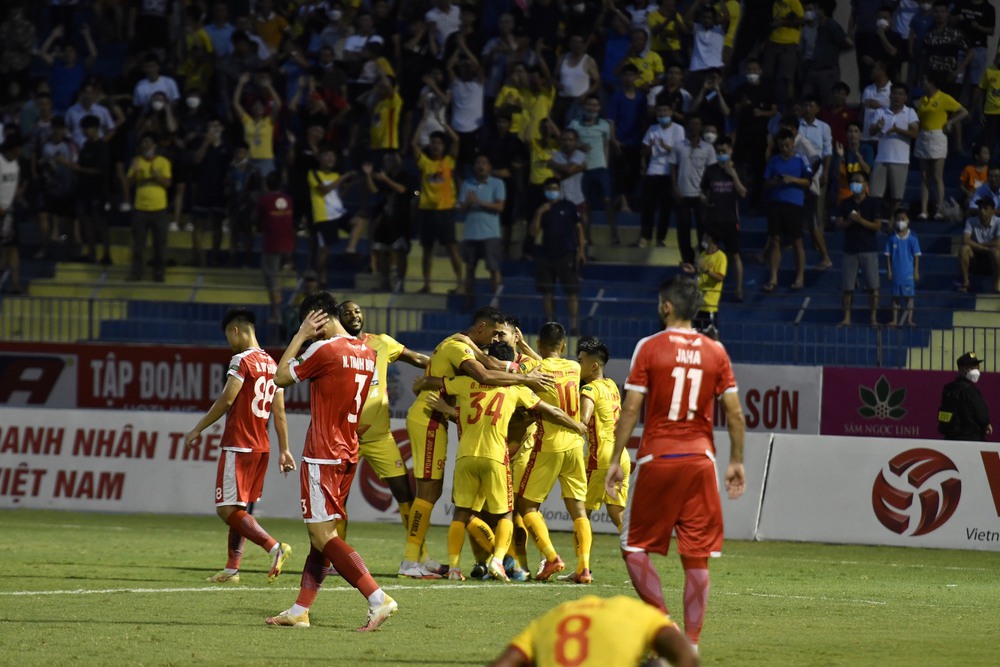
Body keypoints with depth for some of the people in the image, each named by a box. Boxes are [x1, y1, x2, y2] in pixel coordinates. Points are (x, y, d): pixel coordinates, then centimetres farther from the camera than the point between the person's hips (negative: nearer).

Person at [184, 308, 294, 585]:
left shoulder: (242, 360, -12)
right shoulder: (272, 365, 13)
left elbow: (226, 400, -16)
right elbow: (279, 412, 13)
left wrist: (198, 430, -8)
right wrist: (284, 451, 14)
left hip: (238, 446, -9)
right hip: (261, 446, 9)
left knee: (228, 510, -9)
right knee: (238, 510, 14)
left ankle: (274, 547, -23)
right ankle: (232, 570, 15)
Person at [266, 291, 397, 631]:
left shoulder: (324, 350, -15)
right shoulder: (366, 353, 10)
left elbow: (281, 377, -5)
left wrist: (301, 336, 3)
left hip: (323, 456, -9)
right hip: (348, 452, 9)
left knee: (323, 535, -11)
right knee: (322, 533, 13)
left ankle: (378, 598, -22)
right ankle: (300, 610, 16)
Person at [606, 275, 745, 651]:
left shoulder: (649, 348, -4)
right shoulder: (716, 352, 5)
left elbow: (631, 409, -6)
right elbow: (734, 413, 4)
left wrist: (615, 460, -2)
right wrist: (736, 462, 13)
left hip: (657, 458, -3)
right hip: (700, 460, 3)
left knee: (635, 548, 7)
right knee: (697, 558, 4)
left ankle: (662, 620, -11)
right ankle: (691, 642, 0)